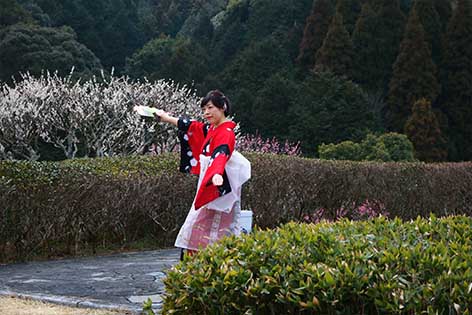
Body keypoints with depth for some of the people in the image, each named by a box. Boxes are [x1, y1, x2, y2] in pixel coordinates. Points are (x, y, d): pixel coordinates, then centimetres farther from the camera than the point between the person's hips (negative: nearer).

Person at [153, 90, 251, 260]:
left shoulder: (226, 133, -16)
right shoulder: (211, 129, 11)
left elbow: (221, 154, -36)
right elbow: (191, 127, 28)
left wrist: (217, 174, -55)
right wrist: (167, 118, 39)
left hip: (218, 189, -10)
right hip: (208, 187, 10)